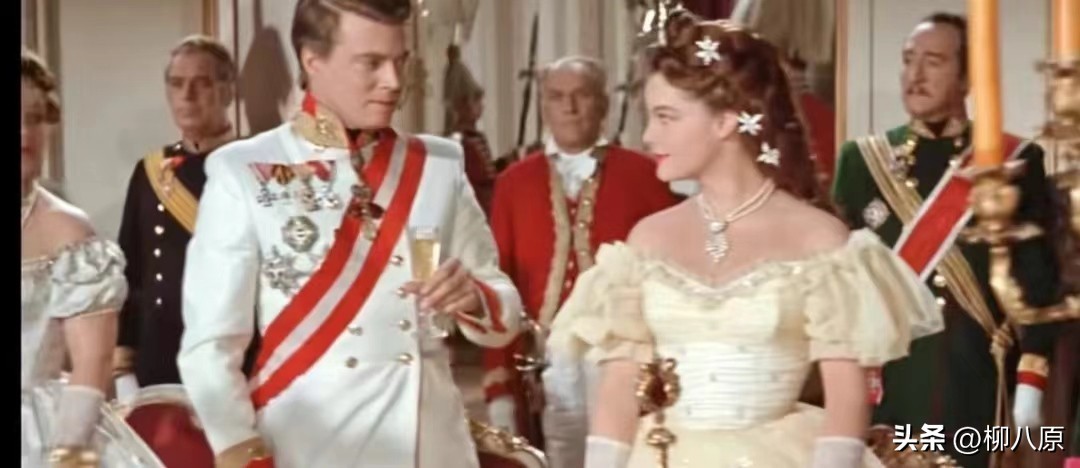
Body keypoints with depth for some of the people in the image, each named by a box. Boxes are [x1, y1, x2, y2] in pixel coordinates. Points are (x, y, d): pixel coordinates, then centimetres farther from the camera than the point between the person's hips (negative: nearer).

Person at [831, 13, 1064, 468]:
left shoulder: (1016, 162, 2)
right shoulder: (861, 160, 7)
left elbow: (1038, 282, 1)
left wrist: (1028, 387, -6)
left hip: (974, 389, -1)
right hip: (884, 386, 1)